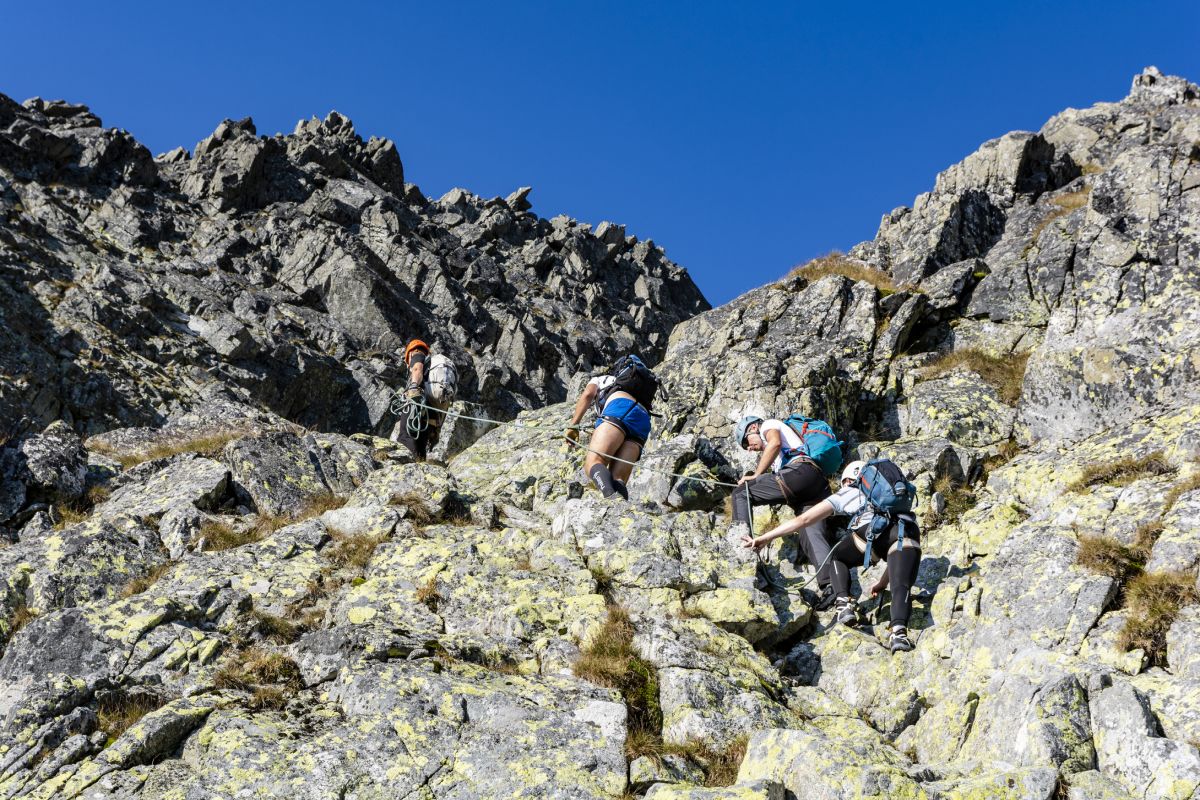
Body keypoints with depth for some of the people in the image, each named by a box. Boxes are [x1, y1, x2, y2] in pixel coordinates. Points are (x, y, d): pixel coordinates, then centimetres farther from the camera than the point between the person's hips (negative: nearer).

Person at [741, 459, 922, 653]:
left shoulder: (849, 492, 32)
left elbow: (804, 519, 28)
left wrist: (764, 538, 31)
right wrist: (883, 581, 52)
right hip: (910, 536, 2)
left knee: (838, 558, 24)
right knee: (901, 587, -3)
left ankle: (843, 603, 2)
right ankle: (899, 631, -31)